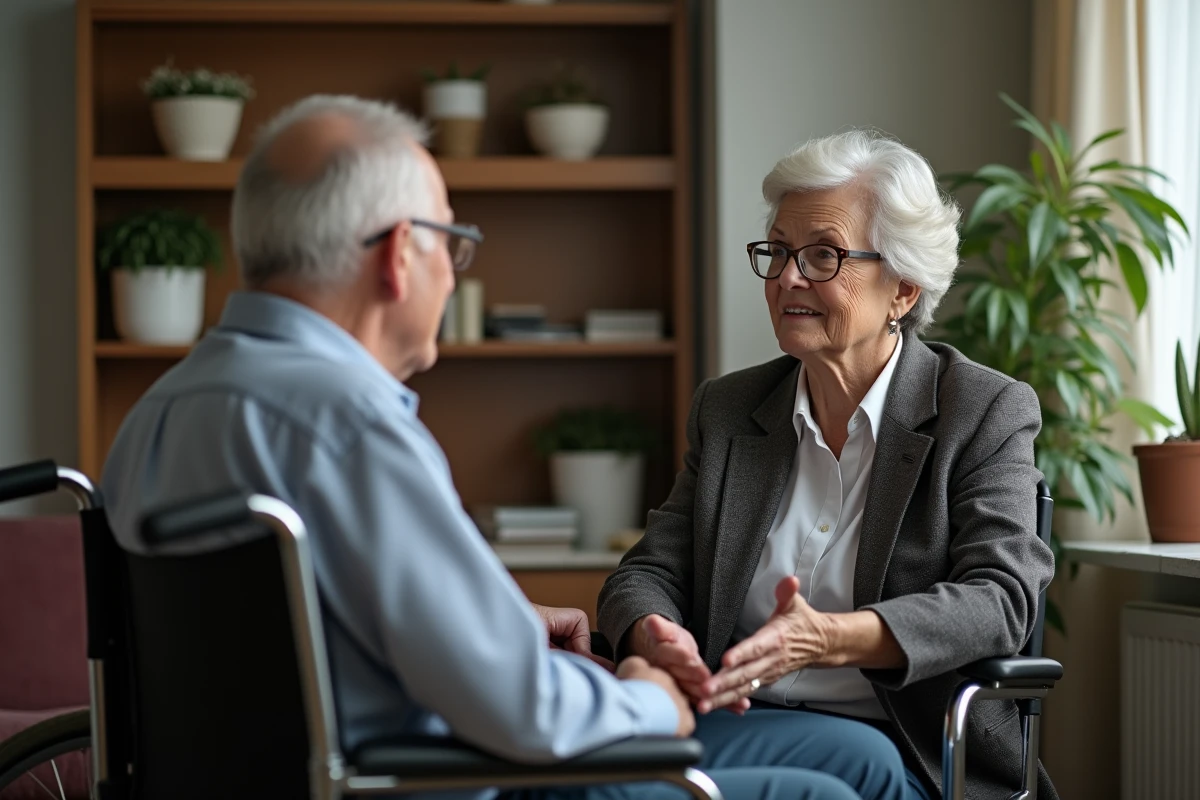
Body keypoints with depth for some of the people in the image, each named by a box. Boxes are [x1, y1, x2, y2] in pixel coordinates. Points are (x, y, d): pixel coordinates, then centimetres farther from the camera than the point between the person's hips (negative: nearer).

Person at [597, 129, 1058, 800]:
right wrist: (654, 638, -15)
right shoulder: (725, 410, 17)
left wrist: (829, 638, -27)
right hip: (729, 723, 4)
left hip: (894, 746, -4)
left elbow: (999, 599, -10)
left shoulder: (987, 413, 2)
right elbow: (650, 571, 12)